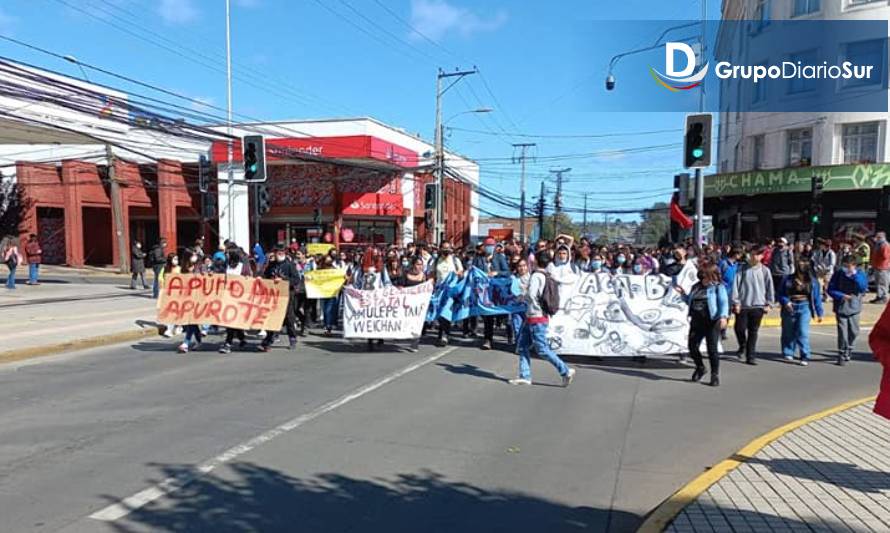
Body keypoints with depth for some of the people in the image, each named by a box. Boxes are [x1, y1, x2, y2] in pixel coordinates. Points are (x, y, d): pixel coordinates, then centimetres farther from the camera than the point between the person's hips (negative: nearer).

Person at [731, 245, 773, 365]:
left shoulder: (765, 271, 3)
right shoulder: (743, 268, -1)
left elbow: (770, 288, 8)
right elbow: (736, 284, -3)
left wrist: (768, 303, 5)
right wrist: (736, 302, -7)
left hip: (758, 306, 1)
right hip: (742, 305, -1)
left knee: (753, 332, 5)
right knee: (739, 328, -4)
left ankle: (750, 356, 12)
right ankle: (742, 346, 25)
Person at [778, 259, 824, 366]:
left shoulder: (812, 281, 4)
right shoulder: (788, 279, 0)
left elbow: (817, 297, 7)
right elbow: (780, 294, 3)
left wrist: (819, 313, 6)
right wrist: (786, 302, -16)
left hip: (804, 308, -1)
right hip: (790, 308, 1)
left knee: (803, 332, -11)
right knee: (788, 332, 8)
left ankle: (805, 357, -8)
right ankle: (788, 353, 23)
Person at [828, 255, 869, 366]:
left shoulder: (860, 274, 0)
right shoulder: (838, 274, -2)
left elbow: (863, 288, -14)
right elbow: (830, 289, -1)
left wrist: (855, 275, -20)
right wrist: (841, 296, -16)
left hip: (854, 308, 2)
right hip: (841, 308, -2)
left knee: (854, 332, 11)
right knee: (842, 333, -6)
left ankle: (848, 350, 35)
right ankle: (842, 356, 3)